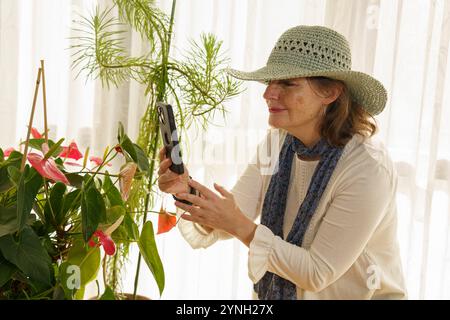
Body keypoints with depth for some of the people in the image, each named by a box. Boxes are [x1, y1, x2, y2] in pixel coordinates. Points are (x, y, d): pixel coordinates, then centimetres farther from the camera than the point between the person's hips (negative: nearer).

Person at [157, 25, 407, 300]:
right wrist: (188, 191, -24)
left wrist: (239, 225, -27)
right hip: (279, 291, 4)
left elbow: (317, 273, -20)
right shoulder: (278, 142, -5)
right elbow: (229, 221, -7)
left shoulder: (368, 169, -23)